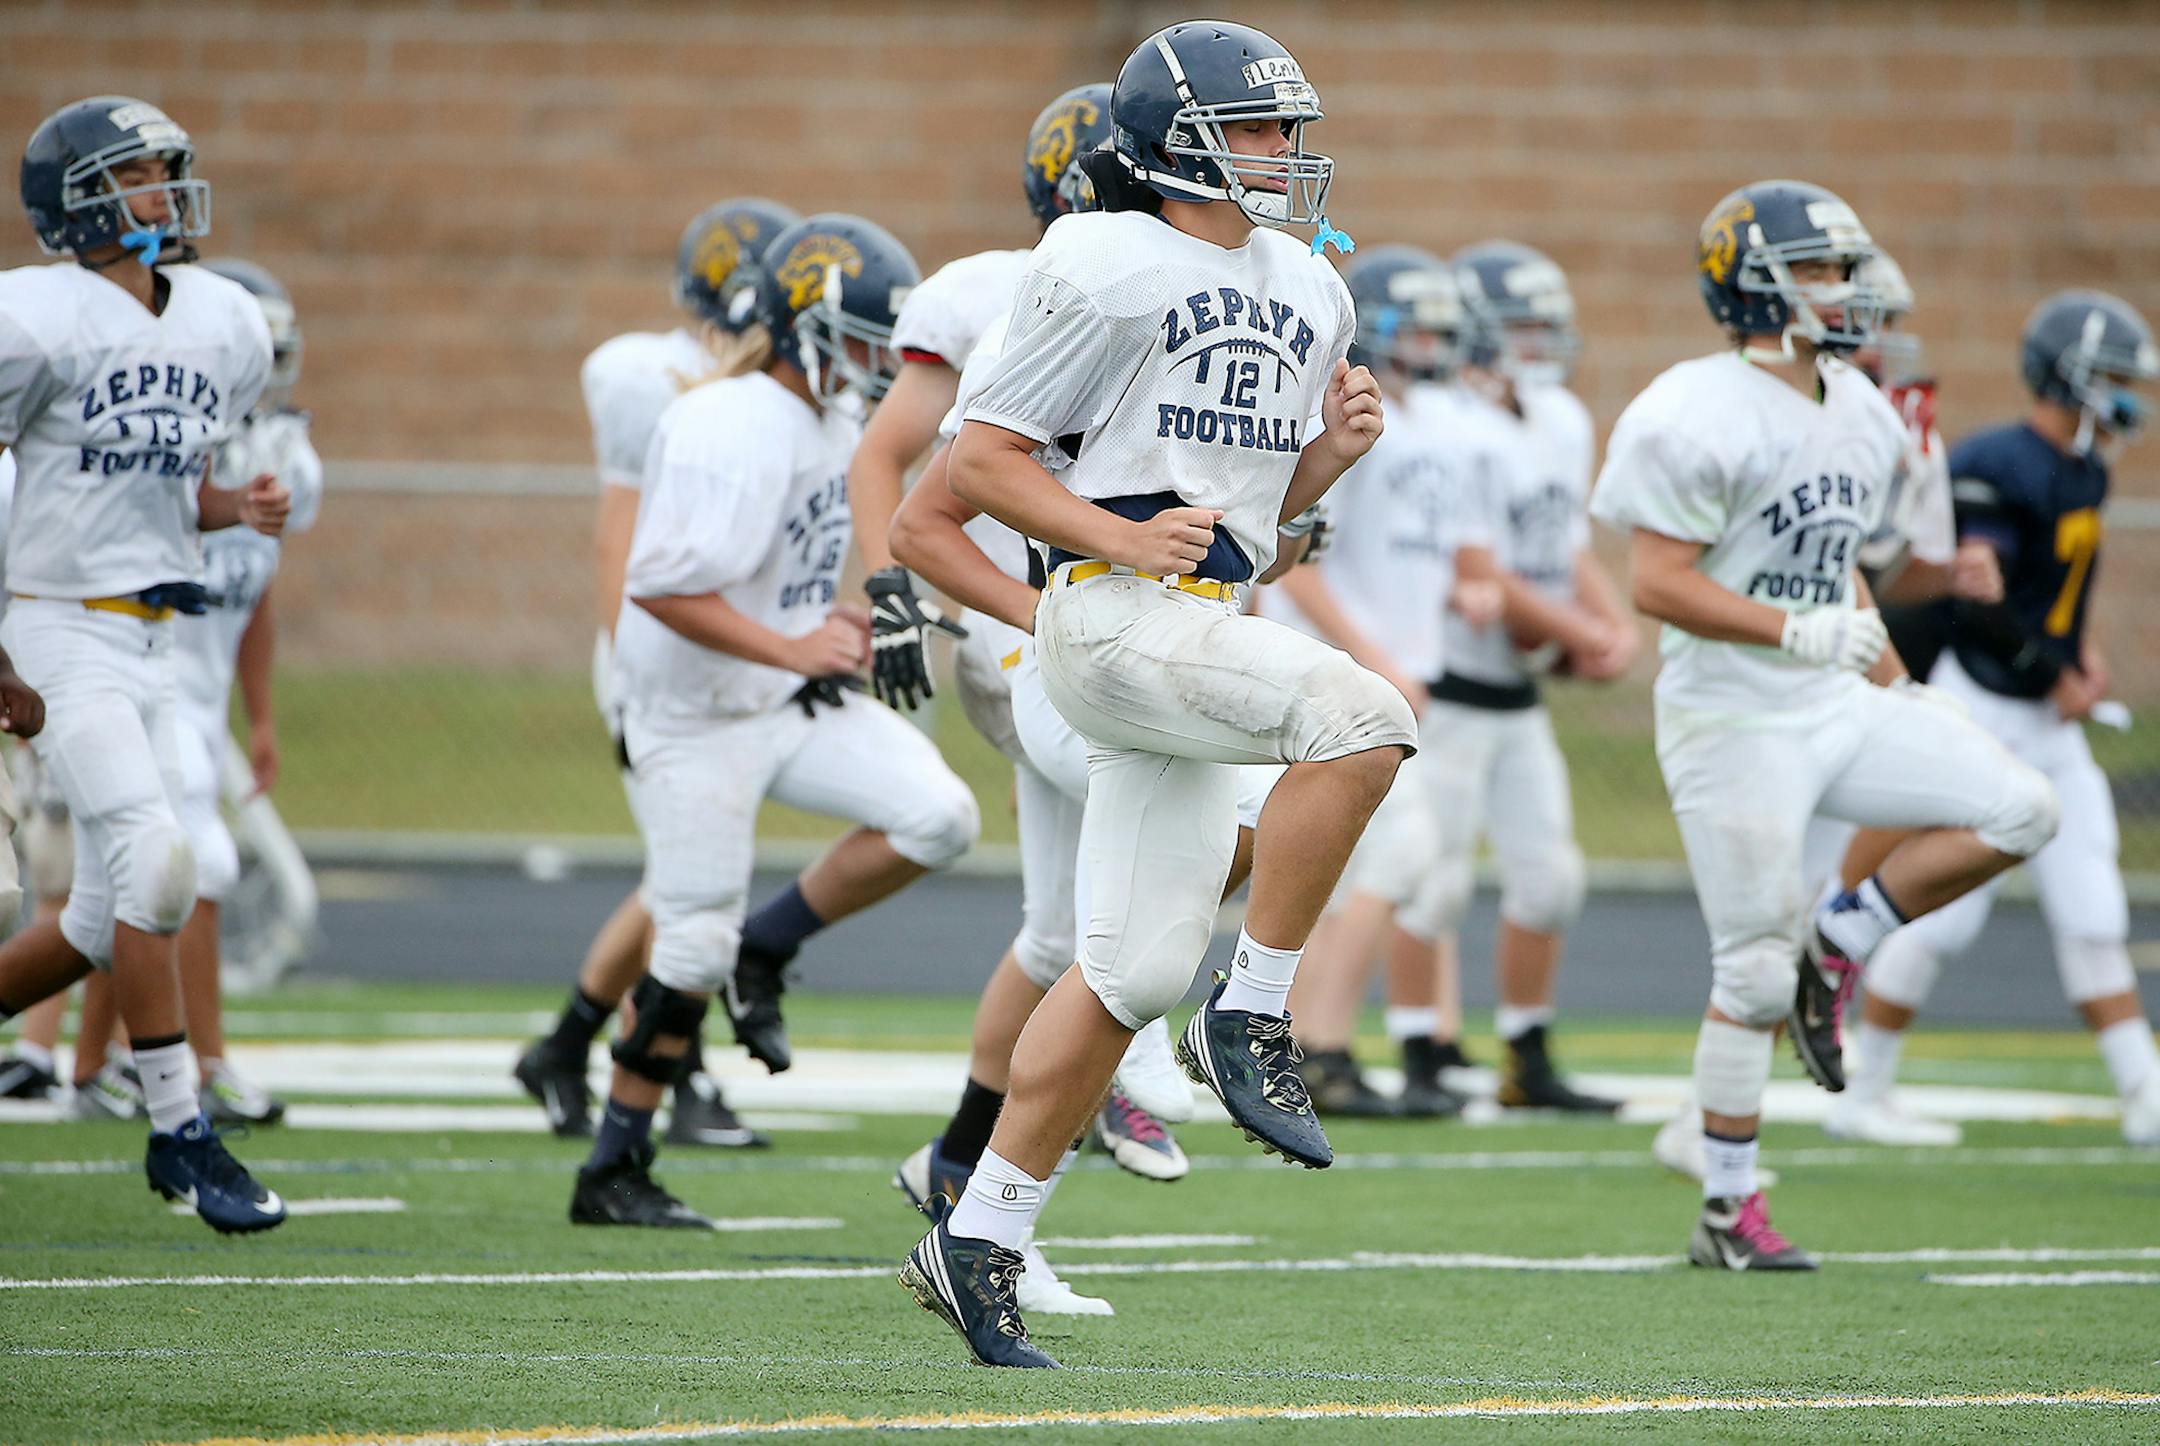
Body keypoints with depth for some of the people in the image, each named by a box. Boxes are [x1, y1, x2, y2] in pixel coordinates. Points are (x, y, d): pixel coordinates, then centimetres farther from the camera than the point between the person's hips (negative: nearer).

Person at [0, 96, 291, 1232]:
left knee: (109, 916, 10)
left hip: (152, 642, 8)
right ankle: (178, 1137, -12)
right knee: (154, 863, -18)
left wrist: (237, 508, -3)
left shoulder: (223, 330, 9)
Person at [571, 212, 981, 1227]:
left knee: (937, 818, -10)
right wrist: (790, 648, -29)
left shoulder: (830, 424, 7)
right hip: (700, 719, -8)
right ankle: (612, 1172, 10)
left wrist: (838, 625, 7)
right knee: (694, 945, -3)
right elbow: (663, 585, -28)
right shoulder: (731, 432, -22)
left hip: (795, 700, 8)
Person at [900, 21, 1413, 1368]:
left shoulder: (1307, 293, 16)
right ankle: (1251, 1017, -17)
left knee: (1134, 966, 6)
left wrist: (1337, 444, 3)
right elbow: (984, 456, -5)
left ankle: (978, 1241, 14)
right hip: (1114, 613, -8)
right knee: (1363, 714, -28)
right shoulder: (1105, 270, -7)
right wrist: (1122, 539, -17)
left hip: (1213, 629, 8)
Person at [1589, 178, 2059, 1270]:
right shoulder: (1704, 417, -15)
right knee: (1756, 973, -5)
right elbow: (1658, 583, -19)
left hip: (1838, 706, 8)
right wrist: (1798, 631, -25)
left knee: (2017, 812, -6)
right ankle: (1727, 1213, 7)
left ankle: (1836, 947, 8)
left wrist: (1895, 683, 15)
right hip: (1734, 720, -8)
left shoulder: (1859, 415, 12)